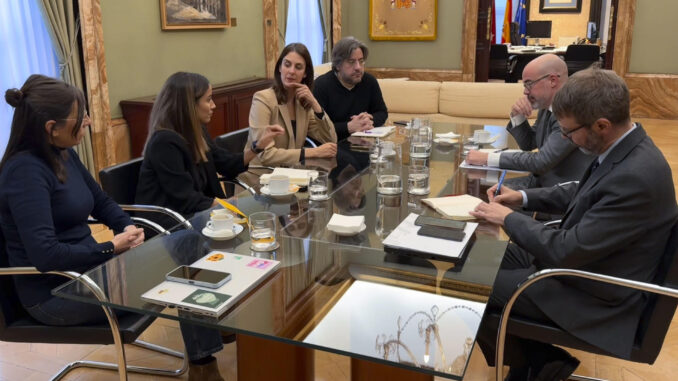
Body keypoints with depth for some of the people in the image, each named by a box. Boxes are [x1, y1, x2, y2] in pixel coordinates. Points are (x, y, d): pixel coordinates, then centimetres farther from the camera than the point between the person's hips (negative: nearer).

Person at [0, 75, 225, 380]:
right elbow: (45, 255, -30)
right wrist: (111, 248, -21)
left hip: (85, 267, 8)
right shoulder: (25, 171, -22)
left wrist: (128, 226, -4)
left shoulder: (63, 154, 5)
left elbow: (101, 202, 16)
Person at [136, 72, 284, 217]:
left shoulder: (195, 132, 6)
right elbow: (187, 201, -22)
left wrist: (259, 145, 5)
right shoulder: (165, 142, -21)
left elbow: (227, 165, 15)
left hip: (191, 217, 8)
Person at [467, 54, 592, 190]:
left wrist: (488, 158, -22)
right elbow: (528, 144, 16)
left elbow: (540, 162, -25)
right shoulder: (547, 105, 5)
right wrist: (517, 116, -2)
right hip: (541, 181, 7)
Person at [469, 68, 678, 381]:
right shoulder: (623, 148, -3)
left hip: (594, 294, -9)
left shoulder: (635, 177, -33)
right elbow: (581, 193, 16)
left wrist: (509, 218, -15)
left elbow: (566, 251, -28)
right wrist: (524, 197, 5)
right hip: (583, 259, 10)